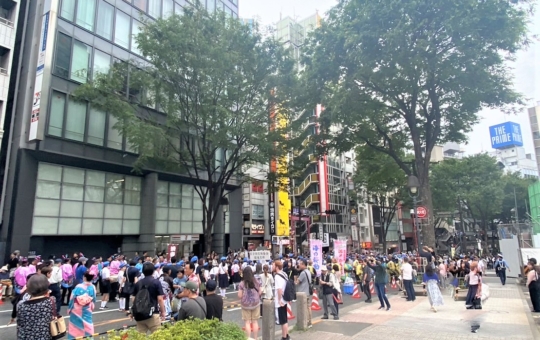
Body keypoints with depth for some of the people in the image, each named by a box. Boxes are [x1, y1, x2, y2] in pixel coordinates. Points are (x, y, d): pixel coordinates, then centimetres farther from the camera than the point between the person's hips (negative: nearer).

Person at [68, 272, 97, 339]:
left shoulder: (78, 287, -19)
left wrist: (69, 309, 5)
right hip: (87, 311, 1)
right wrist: (92, 308, 14)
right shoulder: (92, 288, -14)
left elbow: (72, 299, -10)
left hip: (76, 311, -1)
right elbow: (93, 300, -3)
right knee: (87, 326, 13)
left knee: (76, 326, 14)